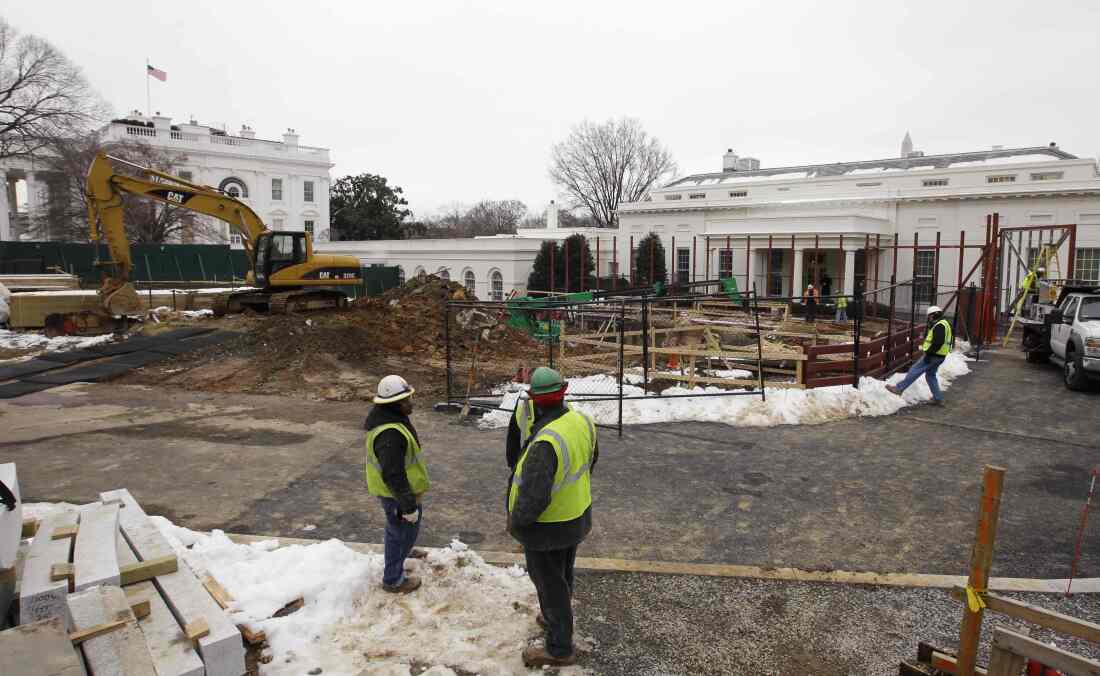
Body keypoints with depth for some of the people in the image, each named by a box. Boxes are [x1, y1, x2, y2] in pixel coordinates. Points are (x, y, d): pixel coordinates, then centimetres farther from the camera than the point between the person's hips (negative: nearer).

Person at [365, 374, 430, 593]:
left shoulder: (386, 416, -4)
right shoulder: (390, 435, -37)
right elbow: (393, 476, -33)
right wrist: (408, 505, -24)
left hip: (392, 486, 10)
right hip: (396, 492, -10)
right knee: (403, 530, 10)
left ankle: (404, 549, 59)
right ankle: (393, 580, 28)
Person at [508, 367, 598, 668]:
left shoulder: (545, 443, -37)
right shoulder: (582, 420, -11)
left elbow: (533, 496, -36)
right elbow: (591, 459, 8)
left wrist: (515, 521, -17)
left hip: (547, 528, -7)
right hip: (578, 516, 8)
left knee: (549, 584, 13)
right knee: (563, 575, 28)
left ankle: (559, 649, 30)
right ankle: (555, 618, 52)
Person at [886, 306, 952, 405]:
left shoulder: (939, 326, -17)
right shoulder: (944, 324, 18)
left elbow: (938, 342, -28)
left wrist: (929, 353, -26)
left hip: (934, 356, -10)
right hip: (939, 356, 10)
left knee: (915, 371, -7)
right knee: (930, 375, 17)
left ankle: (899, 388, -5)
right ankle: (938, 399, 19)